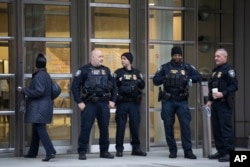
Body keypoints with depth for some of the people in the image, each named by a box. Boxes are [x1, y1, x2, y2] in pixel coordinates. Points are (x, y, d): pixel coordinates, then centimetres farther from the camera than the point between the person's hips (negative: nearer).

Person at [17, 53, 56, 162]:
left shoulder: (39, 76, -16)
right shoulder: (46, 75, 13)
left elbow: (39, 91, -24)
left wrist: (24, 91, -15)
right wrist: (28, 94, 26)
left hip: (39, 108, -10)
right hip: (45, 106, 10)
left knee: (40, 129, -12)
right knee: (36, 129, 17)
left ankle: (50, 152, -20)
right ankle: (32, 152, 26)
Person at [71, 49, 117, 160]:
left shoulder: (106, 70, 14)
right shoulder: (84, 70, 0)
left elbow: (113, 86, 17)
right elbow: (75, 86, -3)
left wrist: (113, 100, 7)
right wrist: (79, 102, -9)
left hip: (104, 103, 4)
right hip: (89, 104, -4)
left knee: (104, 128, 7)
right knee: (85, 128, -4)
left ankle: (104, 151, 17)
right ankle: (82, 152, 2)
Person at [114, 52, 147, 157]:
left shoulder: (137, 73, 12)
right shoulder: (118, 72, 6)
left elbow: (142, 86, 10)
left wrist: (138, 81, -9)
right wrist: (119, 81, -18)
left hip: (134, 102, 2)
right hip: (122, 102, -2)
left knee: (135, 126, 5)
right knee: (120, 126, -2)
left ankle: (136, 148, 14)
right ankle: (119, 149, 3)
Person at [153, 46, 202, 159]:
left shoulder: (187, 67, 7)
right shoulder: (165, 67, 3)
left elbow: (198, 77, 4)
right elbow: (155, 80, -3)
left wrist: (189, 79, -14)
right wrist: (165, 78, -20)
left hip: (182, 101, 0)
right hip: (168, 101, 0)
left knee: (185, 125, -8)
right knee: (168, 126, 3)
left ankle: (188, 151, -6)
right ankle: (172, 150, 13)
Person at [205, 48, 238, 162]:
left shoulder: (228, 70, -6)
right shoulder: (215, 70, 21)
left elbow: (234, 86, -14)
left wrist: (223, 94, -22)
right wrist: (210, 100, 19)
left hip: (224, 103, -9)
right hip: (215, 103, 9)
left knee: (226, 127, -11)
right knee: (216, 128, 8)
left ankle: (230, 152, -9)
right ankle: (221, 151, 15)